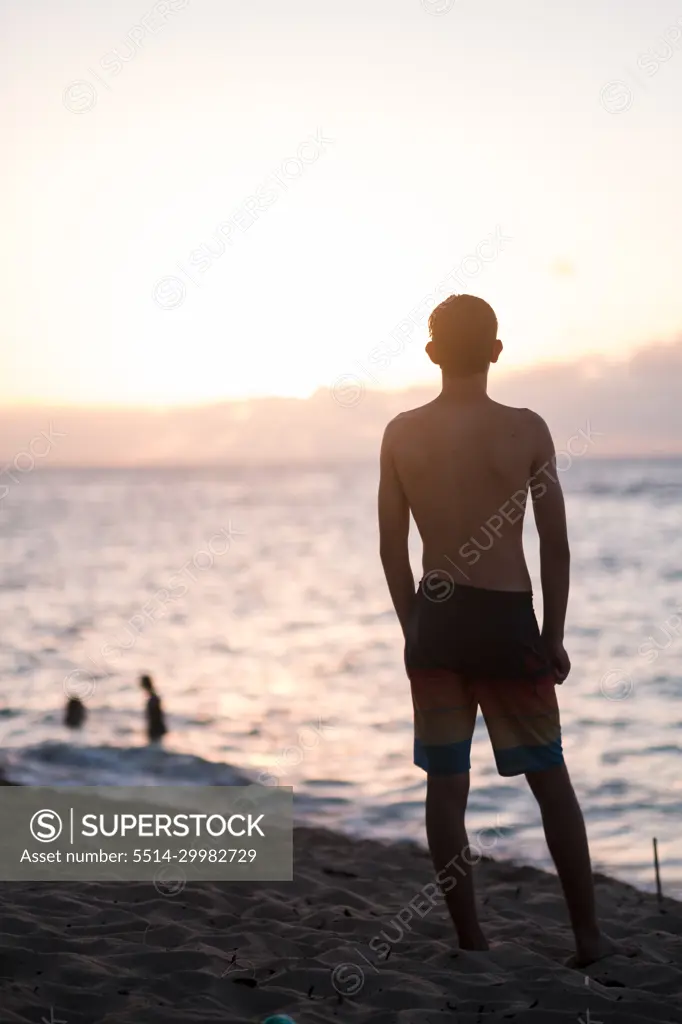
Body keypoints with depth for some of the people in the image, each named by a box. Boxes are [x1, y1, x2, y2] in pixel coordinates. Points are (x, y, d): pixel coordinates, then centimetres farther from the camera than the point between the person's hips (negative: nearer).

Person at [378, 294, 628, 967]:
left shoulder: (402, 434, -1)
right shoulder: (526, 430, -7)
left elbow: (392, 548, 2)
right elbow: (555, 546, -5)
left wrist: (414, 628, 13)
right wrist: (553, 636, 4)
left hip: (435, 620, 2)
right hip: (508, 621, -1)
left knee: (446, 784, 7)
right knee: (551, 779, 9)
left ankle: (469, 939, 10)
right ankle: (589, 935, 11)